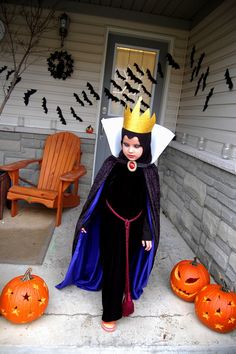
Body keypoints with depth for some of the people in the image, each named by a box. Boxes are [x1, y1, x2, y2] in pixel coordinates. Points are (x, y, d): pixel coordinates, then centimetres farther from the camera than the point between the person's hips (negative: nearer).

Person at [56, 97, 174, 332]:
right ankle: (111, 313, 32)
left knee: (127, 264, 20)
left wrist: (148, 234, -2)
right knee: (112, 265, 11)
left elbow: (151, 204, -5)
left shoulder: (149, 171, -13)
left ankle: (124, 293, 52)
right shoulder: (112, 164, -13)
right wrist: (85, 220, 2)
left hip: (134, 227, 1)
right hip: (111, 223, 0)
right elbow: (97, 194, -4)